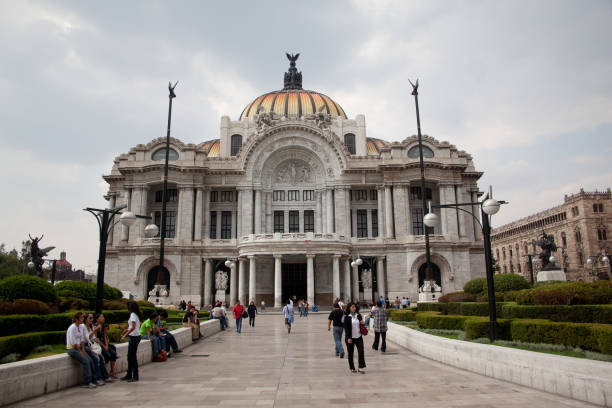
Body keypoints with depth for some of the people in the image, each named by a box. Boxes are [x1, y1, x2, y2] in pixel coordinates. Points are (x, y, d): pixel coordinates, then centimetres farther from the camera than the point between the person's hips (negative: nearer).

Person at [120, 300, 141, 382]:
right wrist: (127, 330, 19)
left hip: (134, 337, -9)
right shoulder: (136, 315, 15)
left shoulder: (133, 315, -13)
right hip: (135, 337, 9)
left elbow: (133, 327, -24)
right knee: (130, 356, 15)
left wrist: (125, 335, -26)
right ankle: (129, 375, 23)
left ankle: (135, 376, 0)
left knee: (133, 356, -5)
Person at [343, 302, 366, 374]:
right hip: (350, 338, -3)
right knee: (350, 353, 5)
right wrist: (348, 338, -16)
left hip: (358, 337, 3)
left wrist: (362, 323, -3)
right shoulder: (347, 317, -6)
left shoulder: (358, 316, 7)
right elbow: (346, 328, -9)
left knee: (361, 351, -9)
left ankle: (361, 368, -3)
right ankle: (352, 368, 19)